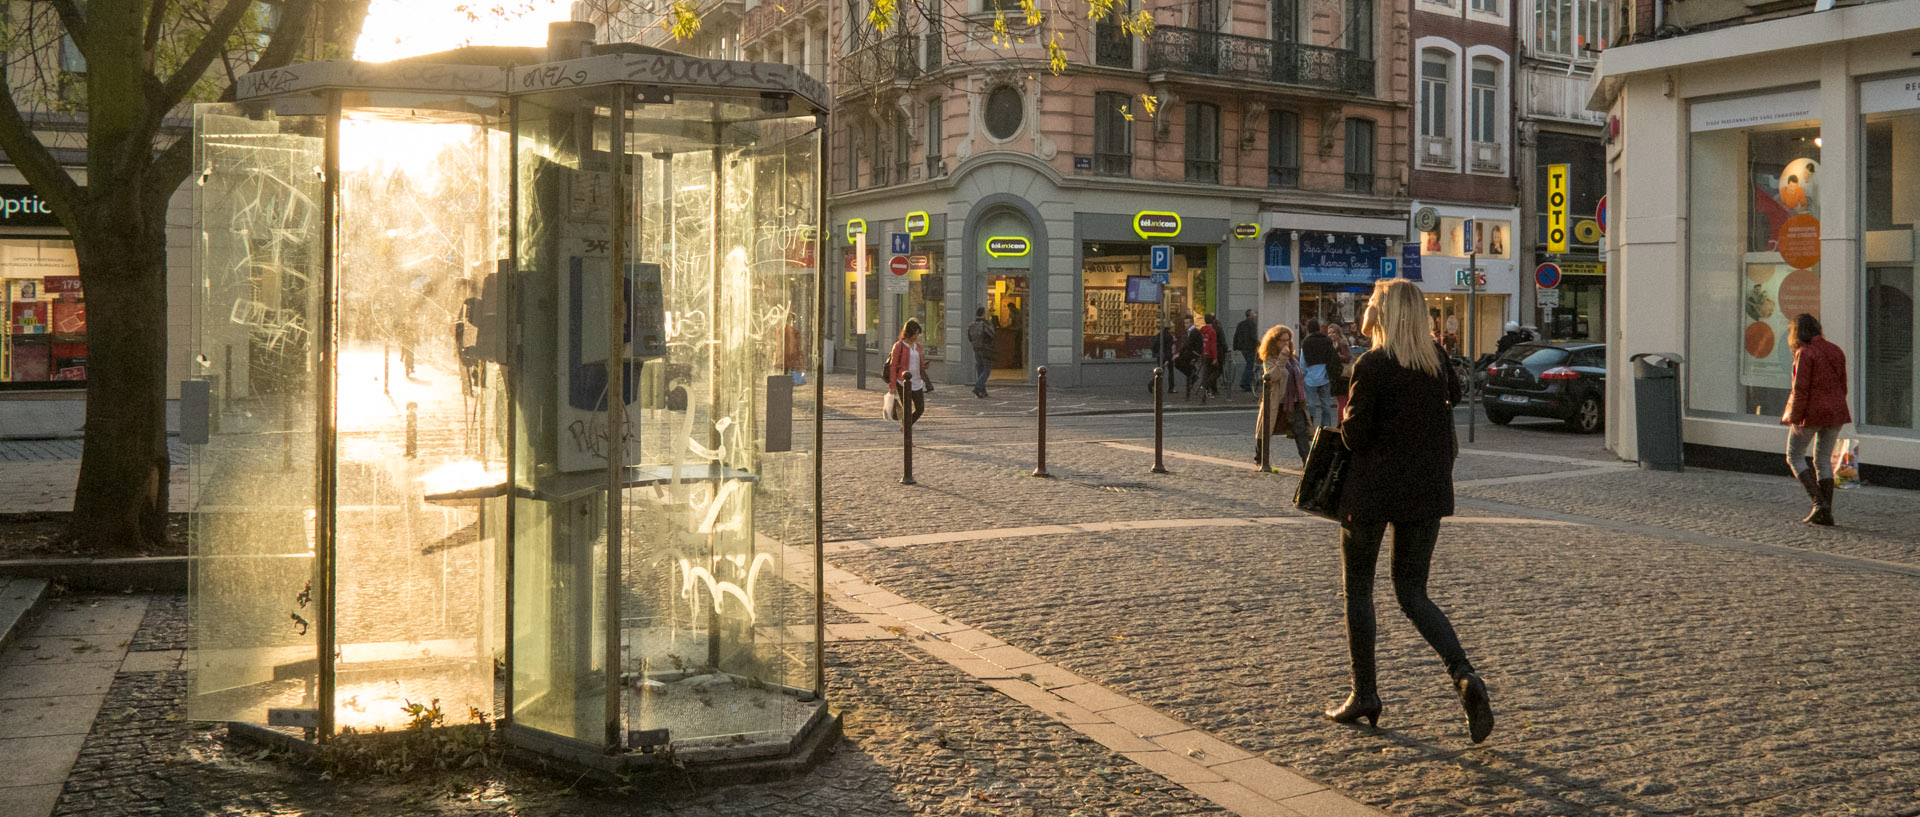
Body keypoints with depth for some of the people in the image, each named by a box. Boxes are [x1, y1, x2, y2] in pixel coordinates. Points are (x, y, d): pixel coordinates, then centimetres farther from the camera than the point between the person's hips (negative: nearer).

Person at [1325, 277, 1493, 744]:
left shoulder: (1372, 366, -14)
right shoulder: (1437, 362, 4)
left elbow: (1355, 436, -14)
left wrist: (1347, 415, 5)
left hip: (1372, 490, -5)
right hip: (1426, 494, 5)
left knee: (1358, 591, 11)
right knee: (1413, 594, 13)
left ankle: (1364, 695, 16)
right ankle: (1465, 677, -8)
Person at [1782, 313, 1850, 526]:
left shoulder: (1805, 353, -13)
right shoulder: (1835, 352, 9)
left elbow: (1801, 389, -17)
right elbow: (1842, 386, 13)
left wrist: (1794, 418, -12)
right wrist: (1836, 410, 20)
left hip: (1811, 412, -7)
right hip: (1835, 412, 7)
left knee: (1795, 456, 8)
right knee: (1823, 460, 13)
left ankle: (1819, 502, -6)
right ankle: (1826, 512, 8)